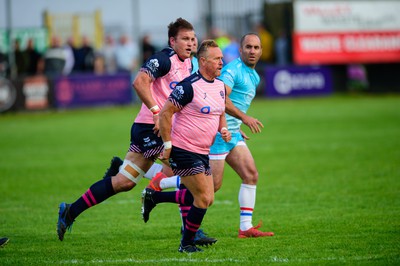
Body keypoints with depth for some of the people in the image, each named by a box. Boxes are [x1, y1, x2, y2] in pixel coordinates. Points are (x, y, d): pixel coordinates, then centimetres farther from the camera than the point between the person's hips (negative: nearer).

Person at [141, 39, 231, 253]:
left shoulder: (220, 85, 8)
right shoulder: (189, 86, -19)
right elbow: (165, 113, -16)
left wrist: (223, 130, 2)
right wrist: (167, 145, -16)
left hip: (202, 153, 9)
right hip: (183, 150, -9)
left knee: (205, 199, 13)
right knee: (204, 199, -10)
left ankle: (153, 197, 27)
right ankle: (186, 244, 8)